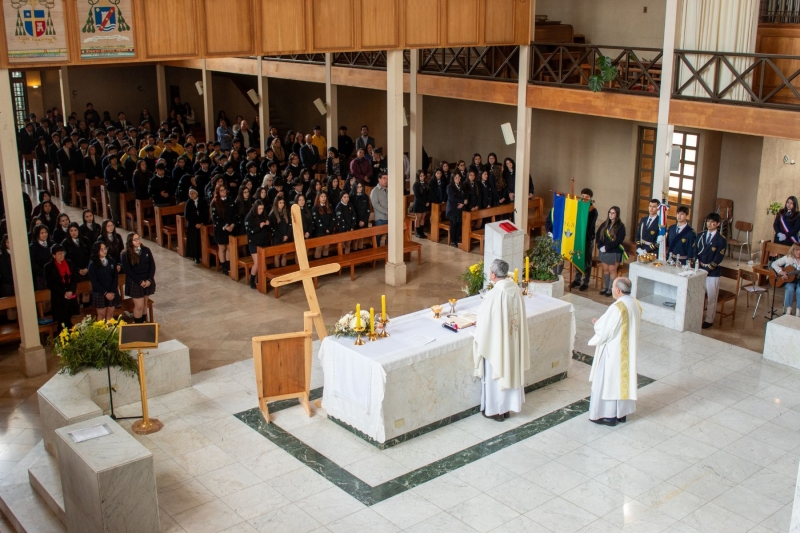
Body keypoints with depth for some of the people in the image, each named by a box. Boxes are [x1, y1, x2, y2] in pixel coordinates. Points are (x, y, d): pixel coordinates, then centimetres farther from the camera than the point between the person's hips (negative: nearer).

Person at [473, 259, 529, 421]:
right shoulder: (516, 289, -5)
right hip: (513, 341, 7)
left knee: (496, 373, 9)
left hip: (496, 342, -7)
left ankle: (495, 410, 23)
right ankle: (507, 406, 33)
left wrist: (478, 325, 2)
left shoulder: (494, 294, -26)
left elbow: (485, 321, -19)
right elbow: (519, 316, 7)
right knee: (511, 371, 19)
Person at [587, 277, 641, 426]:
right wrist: (603, 322, 9)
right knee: (624, 378, 19)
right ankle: (622, 413, 29)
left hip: (614, 351, -9)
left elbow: (604, 331, -22)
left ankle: (609, 415, 14)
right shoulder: (635, 304, 0)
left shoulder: (616, 308, -27)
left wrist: (598, 323, 0)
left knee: (608, 381, 5)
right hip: (629, 350, 9)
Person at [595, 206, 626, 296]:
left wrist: (607, 247, -18)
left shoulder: (620, 226, -9)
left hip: (614, 252, -5)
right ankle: (605, 287, 20)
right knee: (605, 270, 11)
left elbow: (618, 240, -16)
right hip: (604, 251, 5)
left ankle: (611, 289, 6)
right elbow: (598, 235, 10)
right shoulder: (605, 224, 9)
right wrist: (600, 246, -5)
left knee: (612, 270, 0)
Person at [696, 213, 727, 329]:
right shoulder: (700, 236, 8)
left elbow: (718, 259, -11)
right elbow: (695, 252, 7)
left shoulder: (721, 240, -6)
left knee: (711, 298, 4)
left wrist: (707, 269, -17)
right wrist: (698, 266, -7)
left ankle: (709, 320, 14)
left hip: (712, 273, -4)